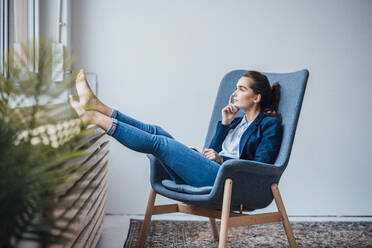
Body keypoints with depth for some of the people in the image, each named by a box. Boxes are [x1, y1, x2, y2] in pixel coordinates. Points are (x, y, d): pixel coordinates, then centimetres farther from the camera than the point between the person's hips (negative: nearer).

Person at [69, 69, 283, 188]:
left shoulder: (270, 125, 2)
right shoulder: (239, 121, 26)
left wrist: (221, 159, -12)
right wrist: (225, 124, 12)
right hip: (210, 173, 8)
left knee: (159, 142, -20)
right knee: (156, 131, -6)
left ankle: (95, 118, -21)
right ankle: (97, 106, -10)